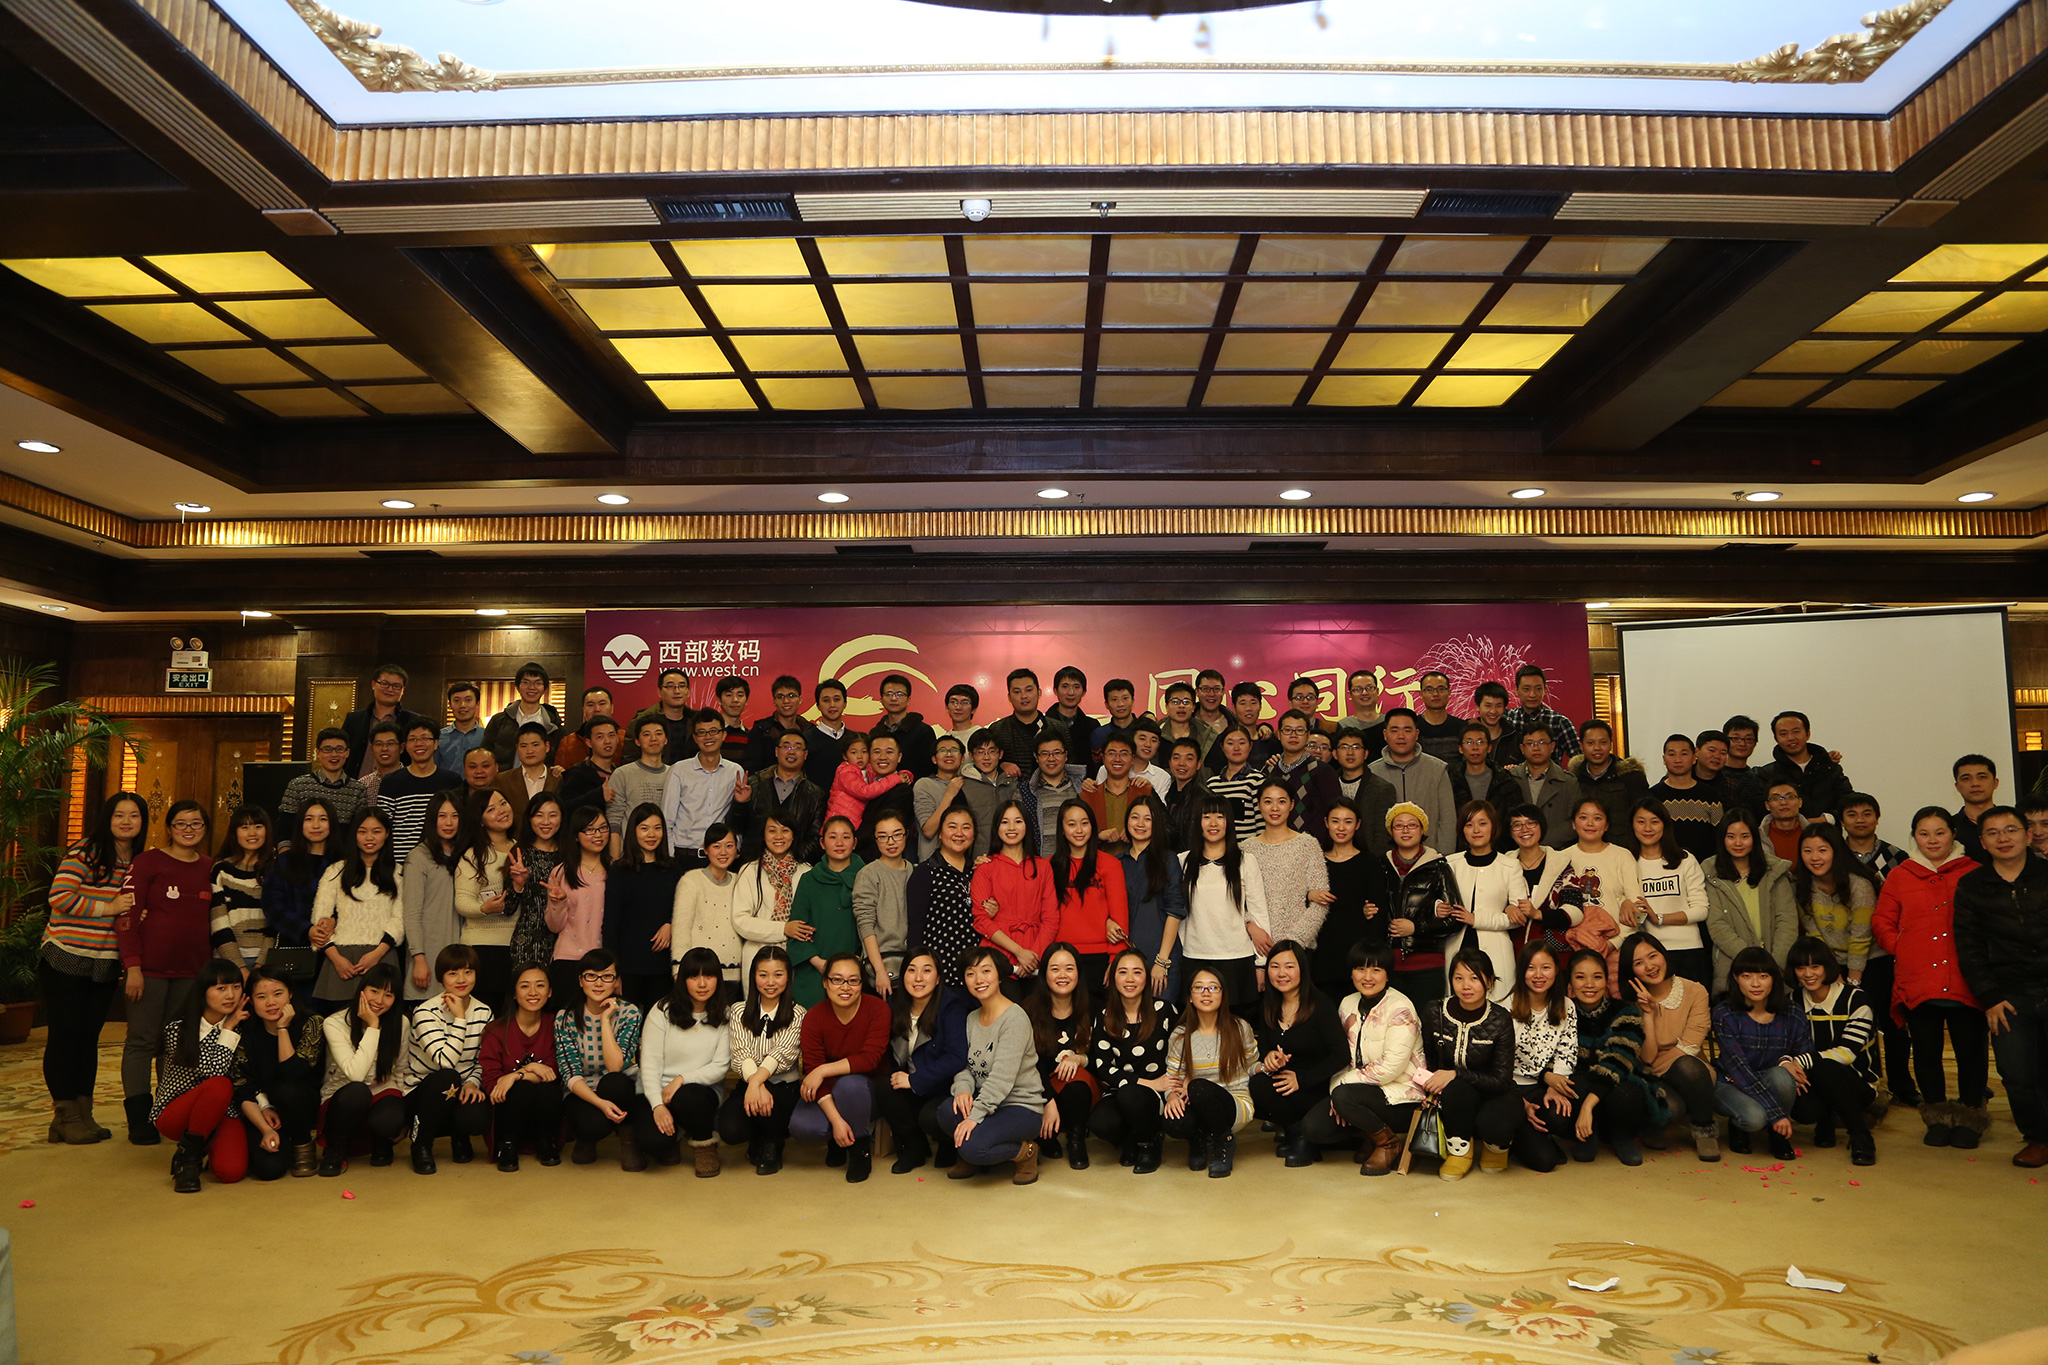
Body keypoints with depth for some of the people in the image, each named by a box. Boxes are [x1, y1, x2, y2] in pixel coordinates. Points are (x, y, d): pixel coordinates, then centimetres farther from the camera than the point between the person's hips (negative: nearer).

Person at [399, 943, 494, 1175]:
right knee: (447, 1078, -37)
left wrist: (472, 1083, -13)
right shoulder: (426, 1013, -16)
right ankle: (421, 1144, -12)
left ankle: (460, 1137, 9)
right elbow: (446, 1062, -28)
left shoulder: (483, 1013, 1)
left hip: (461, 1093, 3)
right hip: (421, 1093, -3)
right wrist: (460, 1018, -28)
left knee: (478, 1118, -31)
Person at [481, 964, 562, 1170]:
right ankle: (507, 1145, -7)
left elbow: (557, 1074, -10)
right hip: (509, 1112, -1)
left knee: (548, 1090, -30)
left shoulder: (555, 1025, -3)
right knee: (523, 1088, -31)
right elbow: (490, 1084, -13)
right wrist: (530, 1070, -23)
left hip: (544, 1119, 1)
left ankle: (545, 1143, -3)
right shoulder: (497, 1030, -7)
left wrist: (516, 1075, -22)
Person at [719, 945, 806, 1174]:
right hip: (749, 1084, 2)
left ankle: (772, 1147, -2)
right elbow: (741, 1054, -9)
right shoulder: (740, 1014, 7)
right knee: (729, 1129, -27)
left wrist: (757, 1081, -33)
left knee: (769, 1099, -36)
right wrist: (756, 1085, -29)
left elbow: (783, 1053, -15)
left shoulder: (797, 1015, 0)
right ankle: (759, 1141, 11)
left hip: (785, 1088, -2)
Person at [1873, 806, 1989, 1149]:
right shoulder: (1899, 877, 10)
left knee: (1971, 1050, 3)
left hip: (1966, 982, -1)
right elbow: (1881, 922, 12)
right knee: (1926, 1051, 7)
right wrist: (1902, 950, 0)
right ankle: (1938, 1117, 20)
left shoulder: (1975, 873, 6)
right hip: (1918, 981, 1)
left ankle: (1969, 1118, 19)